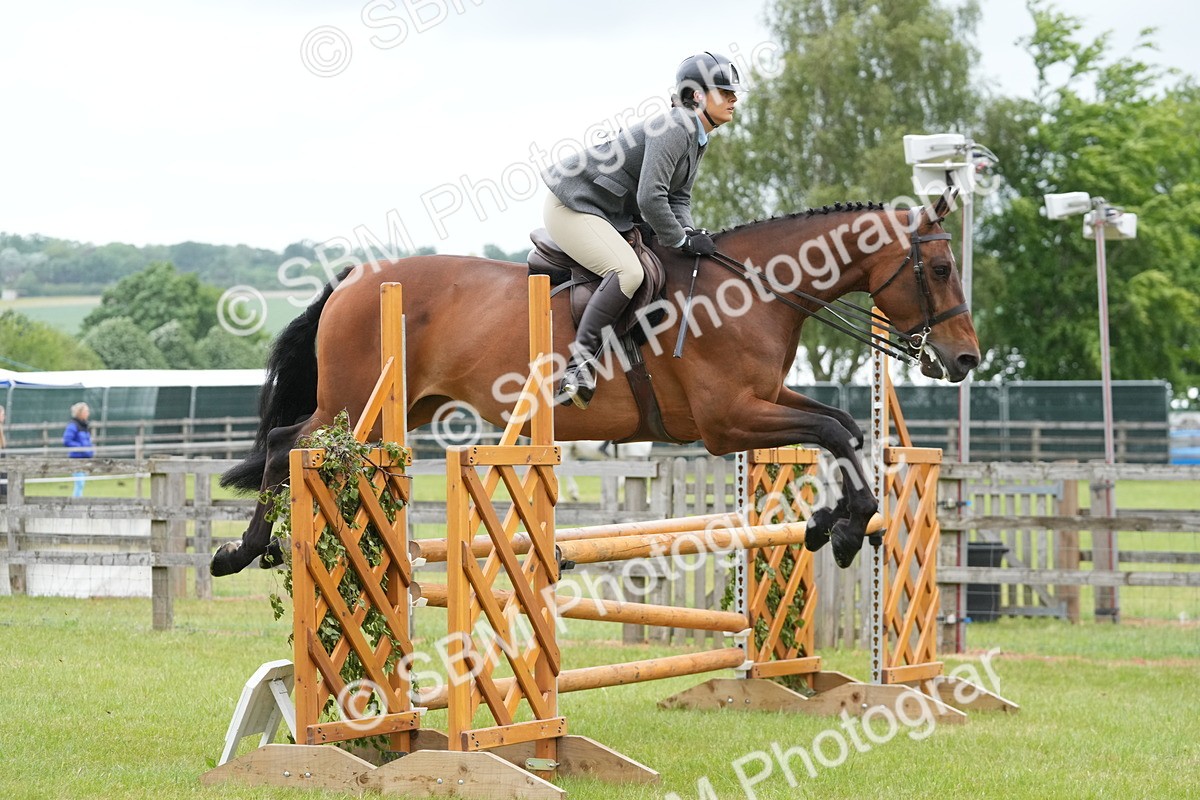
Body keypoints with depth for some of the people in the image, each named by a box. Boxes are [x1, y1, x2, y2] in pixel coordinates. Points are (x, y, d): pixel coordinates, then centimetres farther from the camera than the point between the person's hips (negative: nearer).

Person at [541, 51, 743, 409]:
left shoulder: (696, 134, 10)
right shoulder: (674, 128, -22)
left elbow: (678, 195, 12)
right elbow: (650, 198, -28)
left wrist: (688, 230, -7)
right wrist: (681, 239, -17)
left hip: (609, 211, 11)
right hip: (573, 206, -11)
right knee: (627, 270, -28)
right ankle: (579, 364, -26)